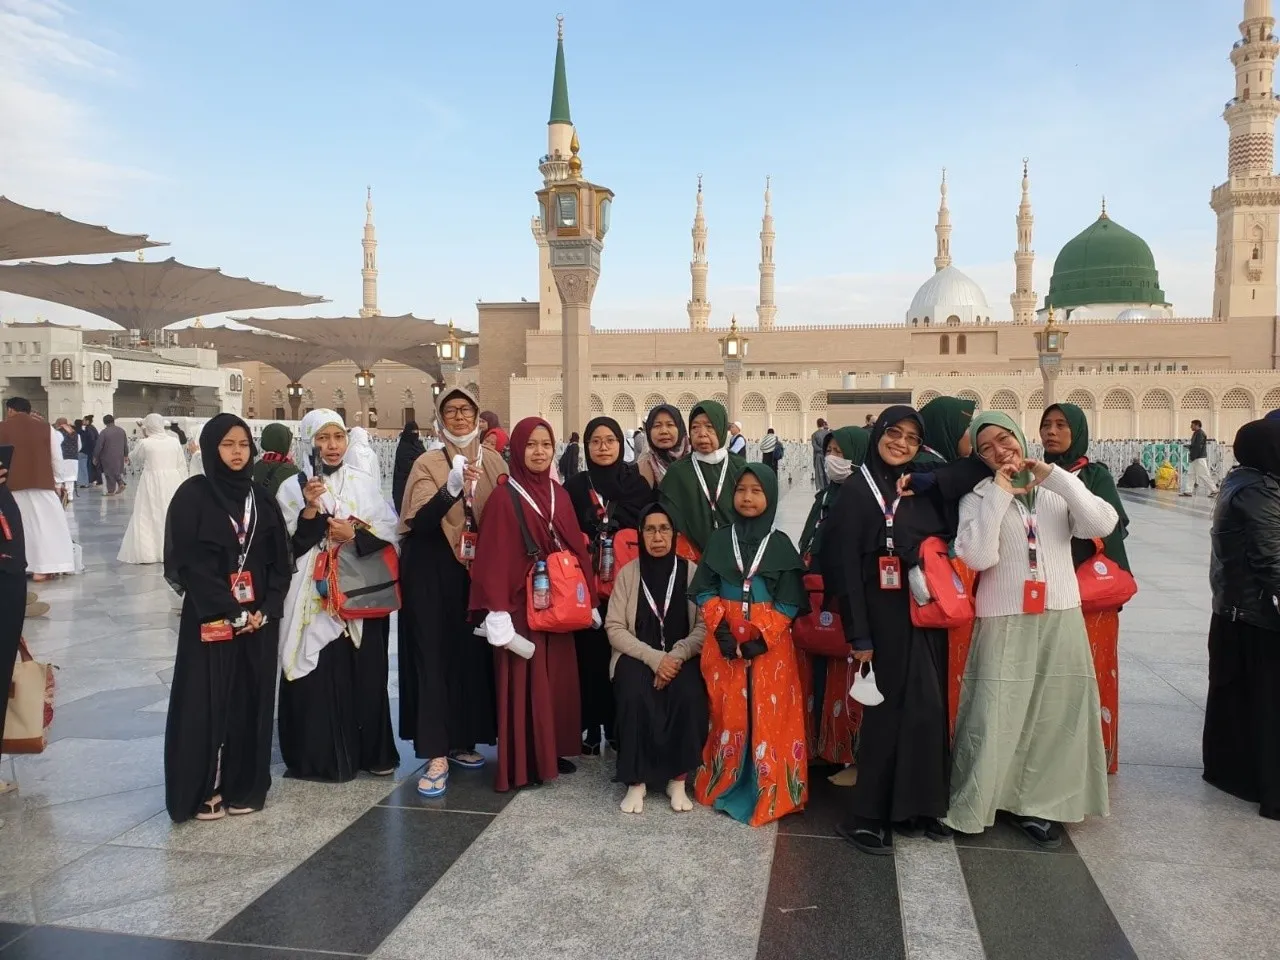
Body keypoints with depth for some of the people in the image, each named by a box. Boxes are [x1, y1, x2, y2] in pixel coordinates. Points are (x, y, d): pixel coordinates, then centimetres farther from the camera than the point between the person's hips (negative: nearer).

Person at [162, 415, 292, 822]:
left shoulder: (261, 498, 9)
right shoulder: (193, 495, -5)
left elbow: (279, 561, 7)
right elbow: (187, 563, -11)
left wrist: (265, 609, -7)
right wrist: (233, 612, -13)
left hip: (259, 618, 4)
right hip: (210, 618, -4)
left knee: (250, 700, 8)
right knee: (207, 701, 1)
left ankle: (243, 786, 19)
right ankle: (202, 791, 14)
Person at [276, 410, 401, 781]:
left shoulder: (363, 482, 7)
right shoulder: (293, 487, 1)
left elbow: (390, 530, 4)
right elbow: (289, 546, -5)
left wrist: (354, 535, -10)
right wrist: (310, 510, -18)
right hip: (315, 598, -2)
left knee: (366, 674, 5)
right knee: (318, 677, -2)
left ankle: (372, 751, 19)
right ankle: (320, 756, 12)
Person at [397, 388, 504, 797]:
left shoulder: (494, 462, 5)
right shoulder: (428, 463, -6)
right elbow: (419, 522, -20)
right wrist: (452, 489, -35)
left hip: (480, 570, 4)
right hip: (434, 572, -4)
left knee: (474, 653, 7)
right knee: (433, 655, -4)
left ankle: (463, 740, 23)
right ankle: (436, 755, 0)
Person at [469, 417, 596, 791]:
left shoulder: (559, 494, 8)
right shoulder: (504, 497, -10)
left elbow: (576, 548, 10)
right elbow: (494, 562, -14)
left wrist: (589, 600, 7)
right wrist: (499, 617, -20)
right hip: (522, 605, -6)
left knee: (558, 678, 12)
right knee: (525, 683, 0)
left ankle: (553, 752, 26)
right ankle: (523, 765, 11)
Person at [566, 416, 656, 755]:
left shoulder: (637, 484, 6)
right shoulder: (574, 486, 5)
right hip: (586, 585, 0)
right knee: (589, 654, 0)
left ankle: (619, 726, 15)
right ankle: (591, 727, 11)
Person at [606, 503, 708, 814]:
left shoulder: (691, 571, 1)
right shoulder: (628, 573, 2)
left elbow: (704, 626, -3)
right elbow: (614, 628, -3)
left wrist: (675, 657, -18)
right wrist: (653, 658, -16)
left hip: (681, 657, 0)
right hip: (637, 656, 0)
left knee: (688, 697, -31)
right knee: (635, 697, -32)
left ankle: (678, 779, -13)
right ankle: (636, 781, -16)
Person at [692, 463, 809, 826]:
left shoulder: (781, 543, 2)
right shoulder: (719, 539, 5)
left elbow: (789, 601, -2)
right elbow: (704, 590, 3)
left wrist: (762, 637, -14)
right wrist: (721, 630, -12)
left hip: (770, 642, -1)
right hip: (725, 641, 1)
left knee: (769, 716, -1)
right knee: (726, 713, 4)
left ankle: (768, 792, 10)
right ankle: (723, 785, 18)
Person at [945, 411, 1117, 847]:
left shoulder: (1058, 490, 7)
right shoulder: (978, 497, -1)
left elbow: (1103, 524, -9)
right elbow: (977, 557, -17)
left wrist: (1055, 477, -12)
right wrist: (999, 494, -15)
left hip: (1061, 617, 3)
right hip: (1004, 622, -3)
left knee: (1054, 713, 8)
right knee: (995, 716, -2)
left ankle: (1035, 804, 24)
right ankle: (968, 804, 14)